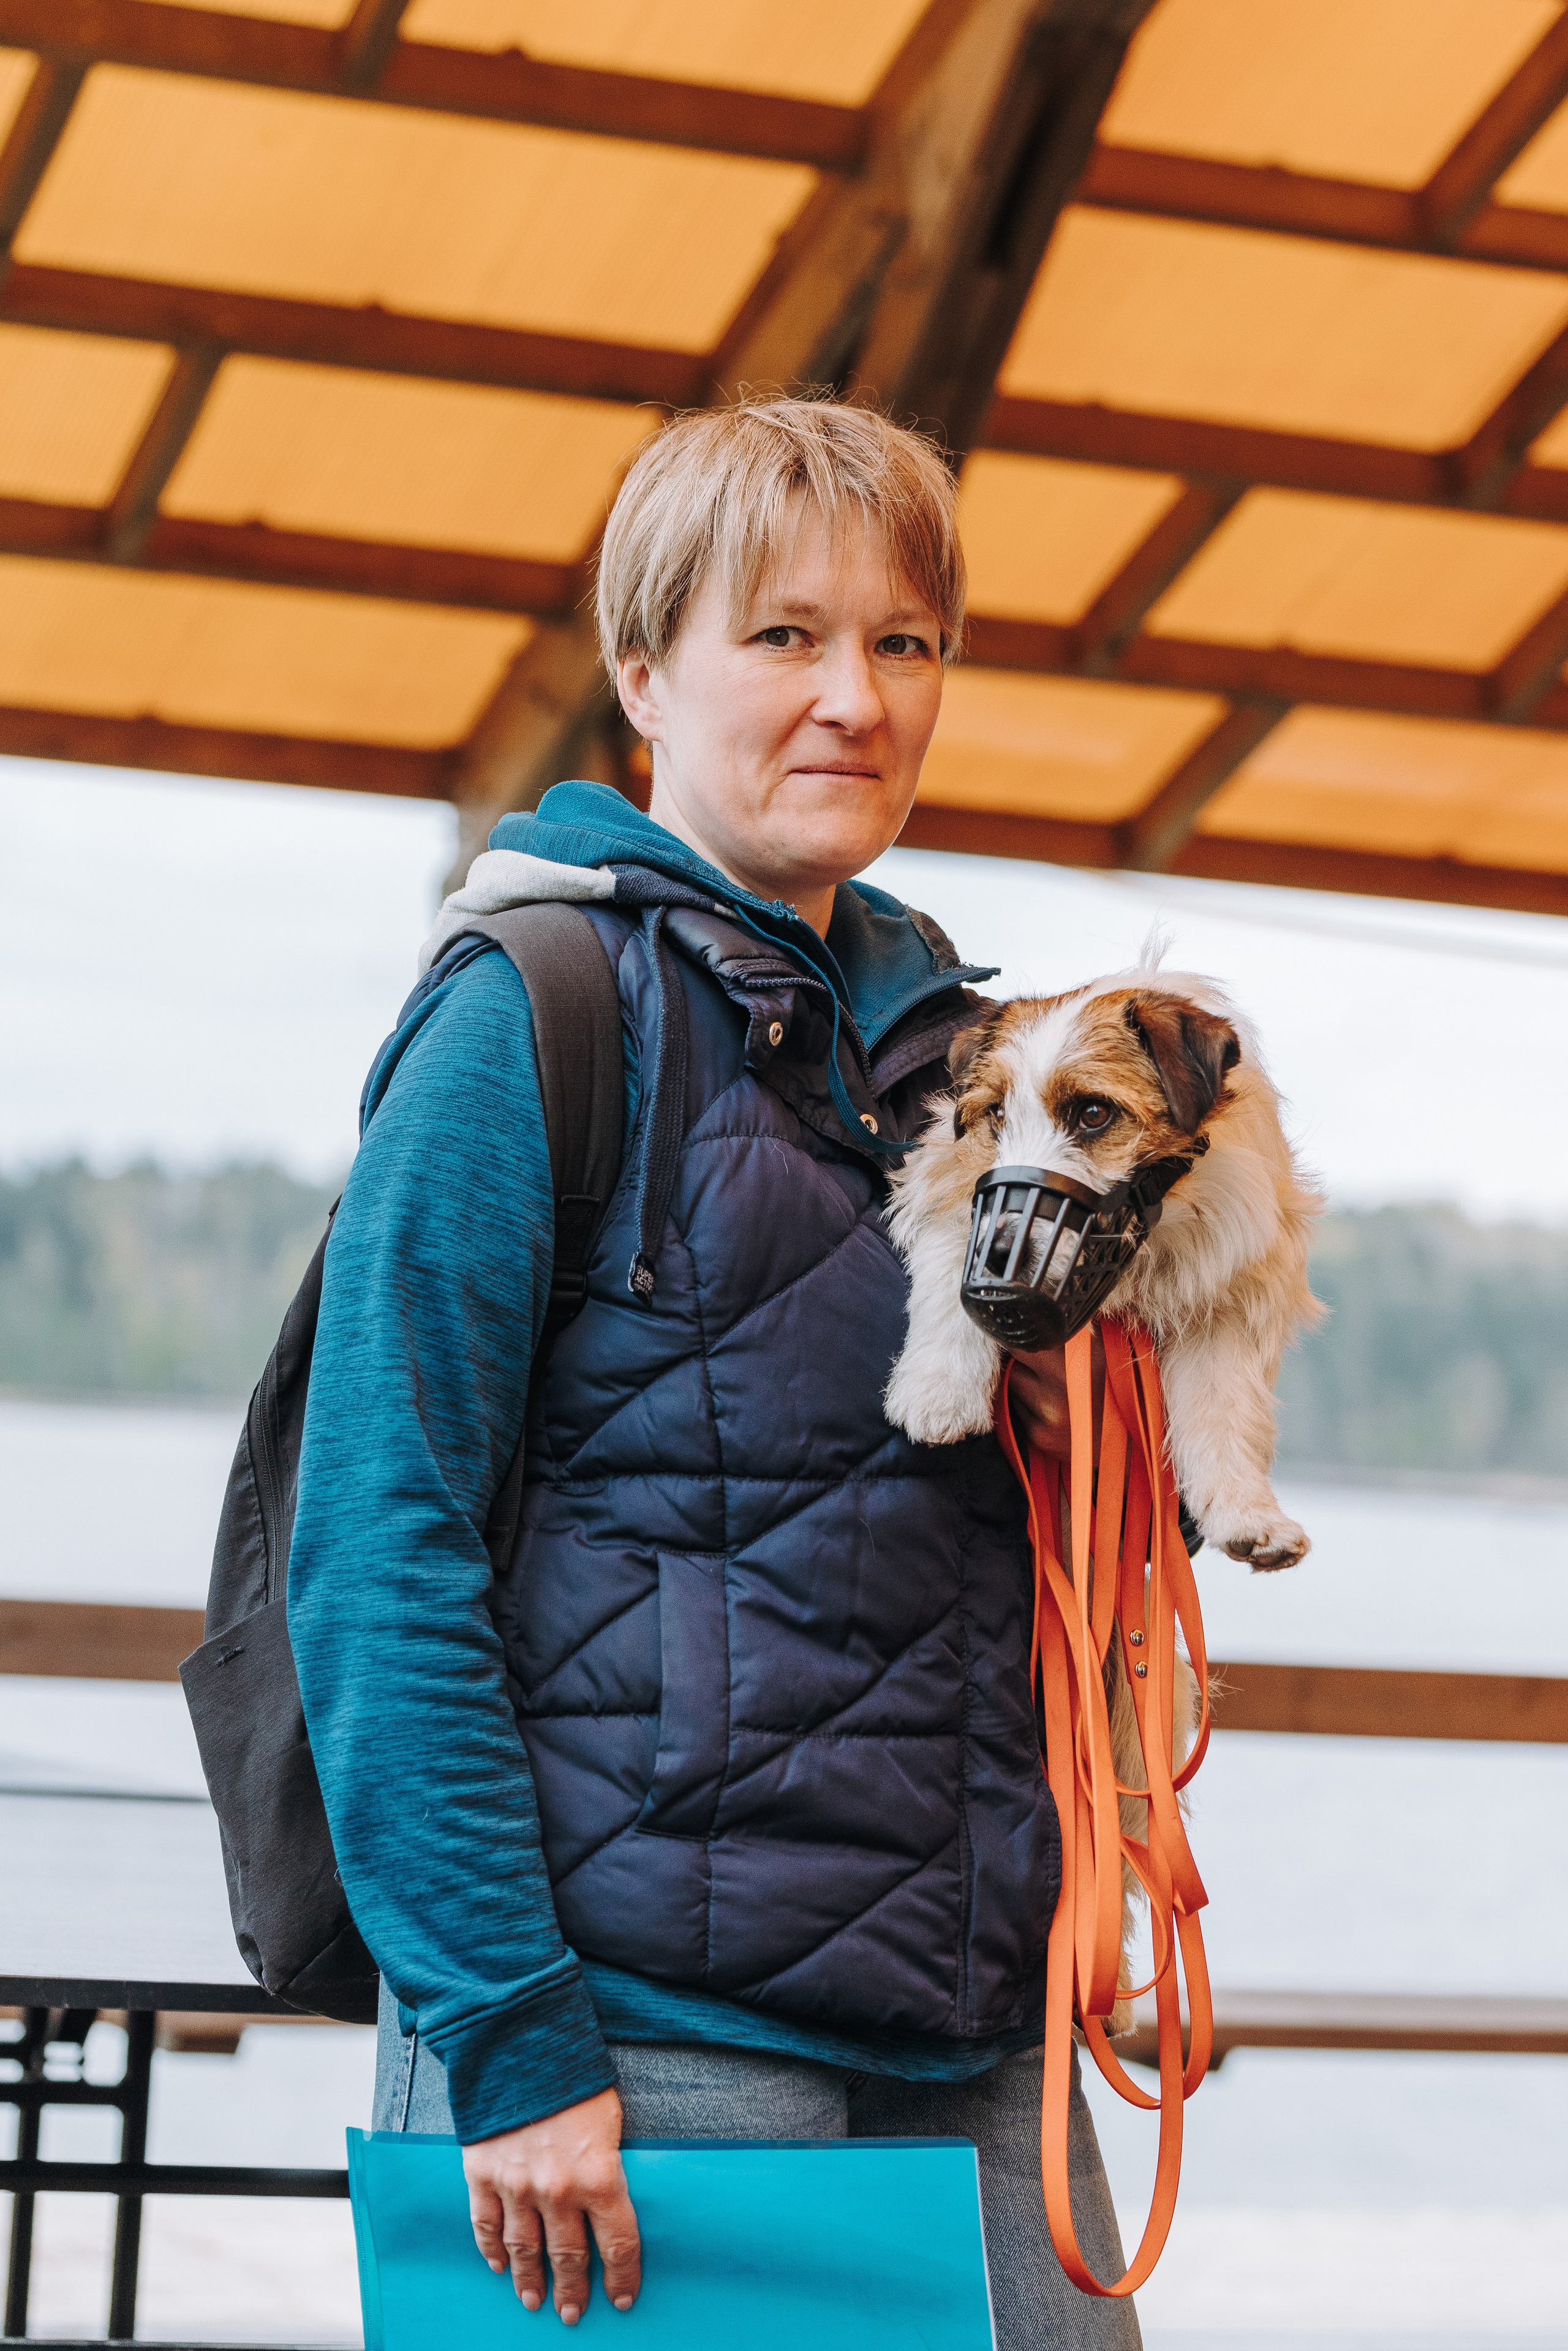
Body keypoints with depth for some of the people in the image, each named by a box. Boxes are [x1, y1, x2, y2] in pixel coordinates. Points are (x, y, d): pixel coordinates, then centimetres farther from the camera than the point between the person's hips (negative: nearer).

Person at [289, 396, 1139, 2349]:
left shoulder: (954, 1040, 15)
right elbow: (376, 1560, -12)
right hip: (649, 2036, -6)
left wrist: (1102, 1444, 2)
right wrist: (505, 2038, -18)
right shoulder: (540, 1015, -6)